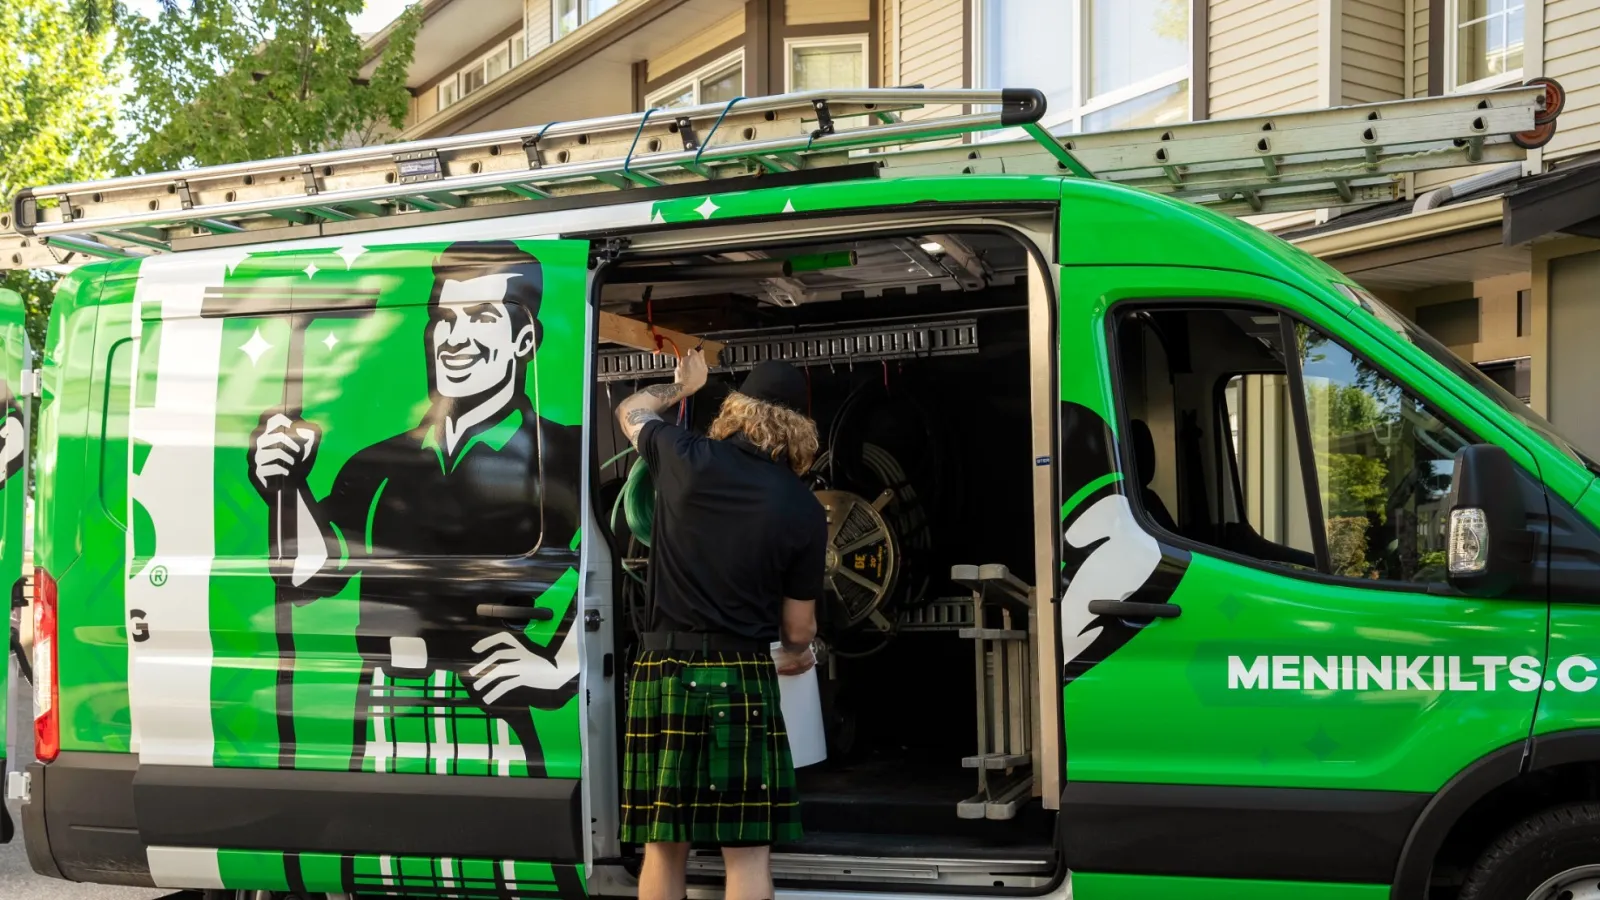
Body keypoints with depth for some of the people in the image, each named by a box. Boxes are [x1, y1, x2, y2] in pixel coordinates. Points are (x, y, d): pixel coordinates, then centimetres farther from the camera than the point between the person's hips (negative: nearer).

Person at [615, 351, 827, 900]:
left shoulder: (686, 460, 0)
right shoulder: (805, 512, -2)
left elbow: (632, 412, 24)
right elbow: (797, 629, 7)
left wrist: (684, 385, 43)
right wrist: (795, 656, 31)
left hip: (665, 670, 2)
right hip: (741, 676, -2)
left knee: (664, 844, 10)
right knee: (747, 849, 2)